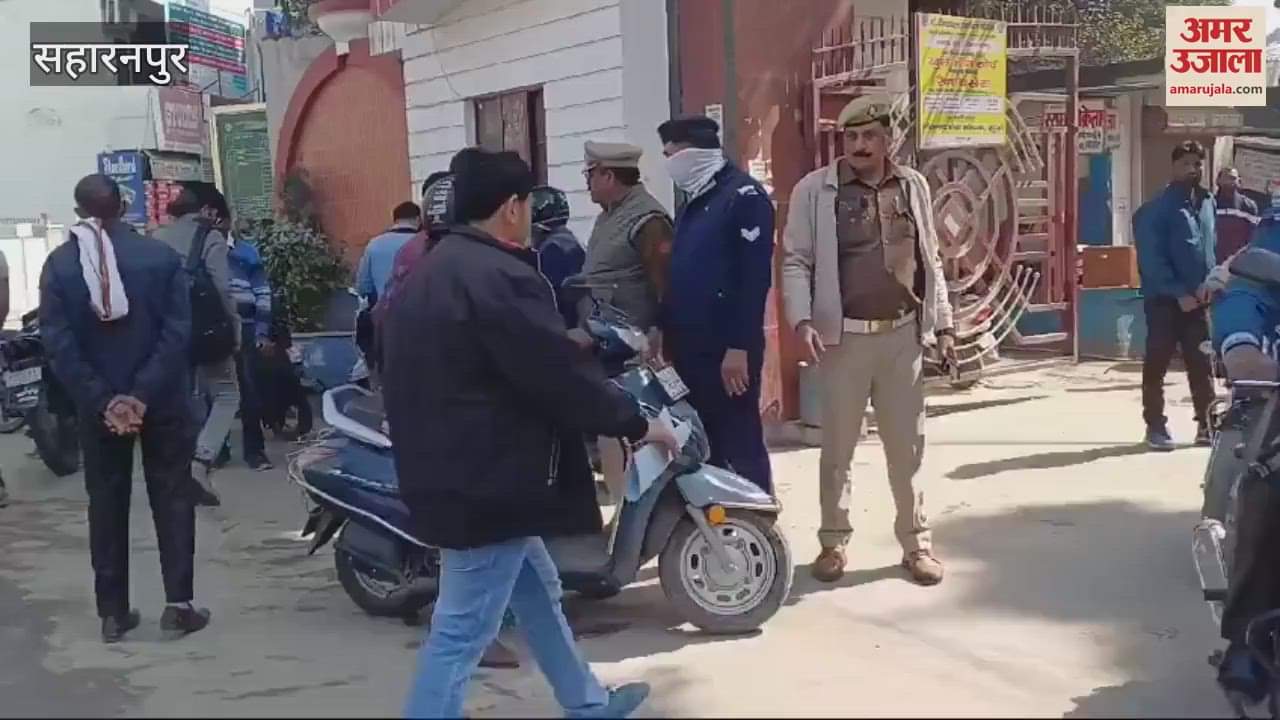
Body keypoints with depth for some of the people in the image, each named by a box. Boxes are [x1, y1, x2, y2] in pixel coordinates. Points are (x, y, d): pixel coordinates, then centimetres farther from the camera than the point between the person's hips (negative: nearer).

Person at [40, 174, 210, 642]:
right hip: (160, 399, -1)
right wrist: (143, 394, -14)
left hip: (97, 404, 1)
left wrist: (101, 400, -12)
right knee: (171, 498, 8)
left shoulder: (58, 265, -2)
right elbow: (178, 332, -13)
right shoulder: (161, 256, -5)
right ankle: (178, 605, 5)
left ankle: (113, 613, 14)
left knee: (106, 503, 11)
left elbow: (58, 343, -10)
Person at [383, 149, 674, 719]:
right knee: (463, 628, -3)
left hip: (448, 471, 11)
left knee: (537, 591, 24)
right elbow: (560, 373, -19)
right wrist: (636, 423, -7)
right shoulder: (499, 278, -20)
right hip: (485, 481, -11)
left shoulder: (426, 274, 12)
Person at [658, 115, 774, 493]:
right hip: (689, 347, 9)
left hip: (728, 350, -9)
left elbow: (755, 277, -16)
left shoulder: (744, 195, -9)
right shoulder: (694, 202, 19)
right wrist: (665, 332, 17)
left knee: (741, 445, -4)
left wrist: (740, 346, -21)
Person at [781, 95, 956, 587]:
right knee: (838, 445, 6)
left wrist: (943, 324, 10)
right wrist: (802, 320, -18)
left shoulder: (913, 187, 8)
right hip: (843, 335, -2)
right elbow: (796, 261, -4)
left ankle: (916, 542, 20)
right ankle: (834, 541, 19)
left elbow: (930, 261, 13)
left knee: (907, 446, 9)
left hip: (903, 334, 3)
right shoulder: (815, 190, -3)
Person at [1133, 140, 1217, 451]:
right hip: (1165, 299, -6)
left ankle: (1206, 425, 19)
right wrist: (1179, 293, -17)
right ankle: (1155, 426, 8)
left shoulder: (1206, 201, 11)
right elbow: (1152, 260, -14)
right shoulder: (1156, 208, -9)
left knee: (1202, 364, 10)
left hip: (1197, 299, 6)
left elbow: (1209, 247, 16)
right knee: (1156, 364, 1)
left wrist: (1207, 282, -1)